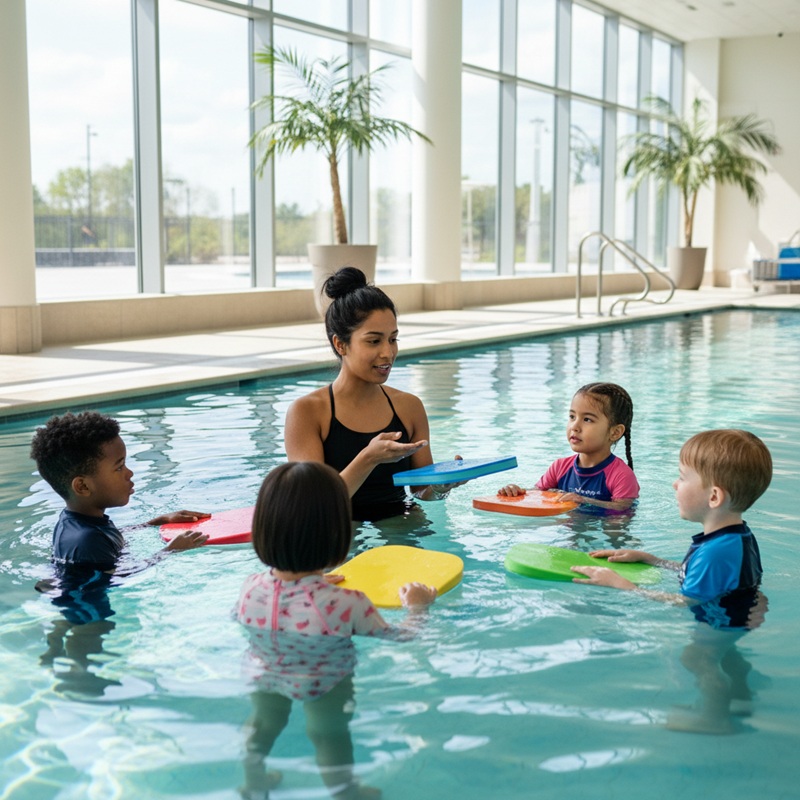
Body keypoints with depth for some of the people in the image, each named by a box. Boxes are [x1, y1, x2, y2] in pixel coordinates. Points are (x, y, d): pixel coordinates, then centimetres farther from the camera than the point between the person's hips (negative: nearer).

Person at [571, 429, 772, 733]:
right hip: (735, 627, 11)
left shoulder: (716, 551, -35)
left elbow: (682, 603, -26)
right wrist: (647, 558, 7)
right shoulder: (738, 537, -2)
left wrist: (619, 584, -20)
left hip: (716, 629, -11)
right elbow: (695, 575, 10)